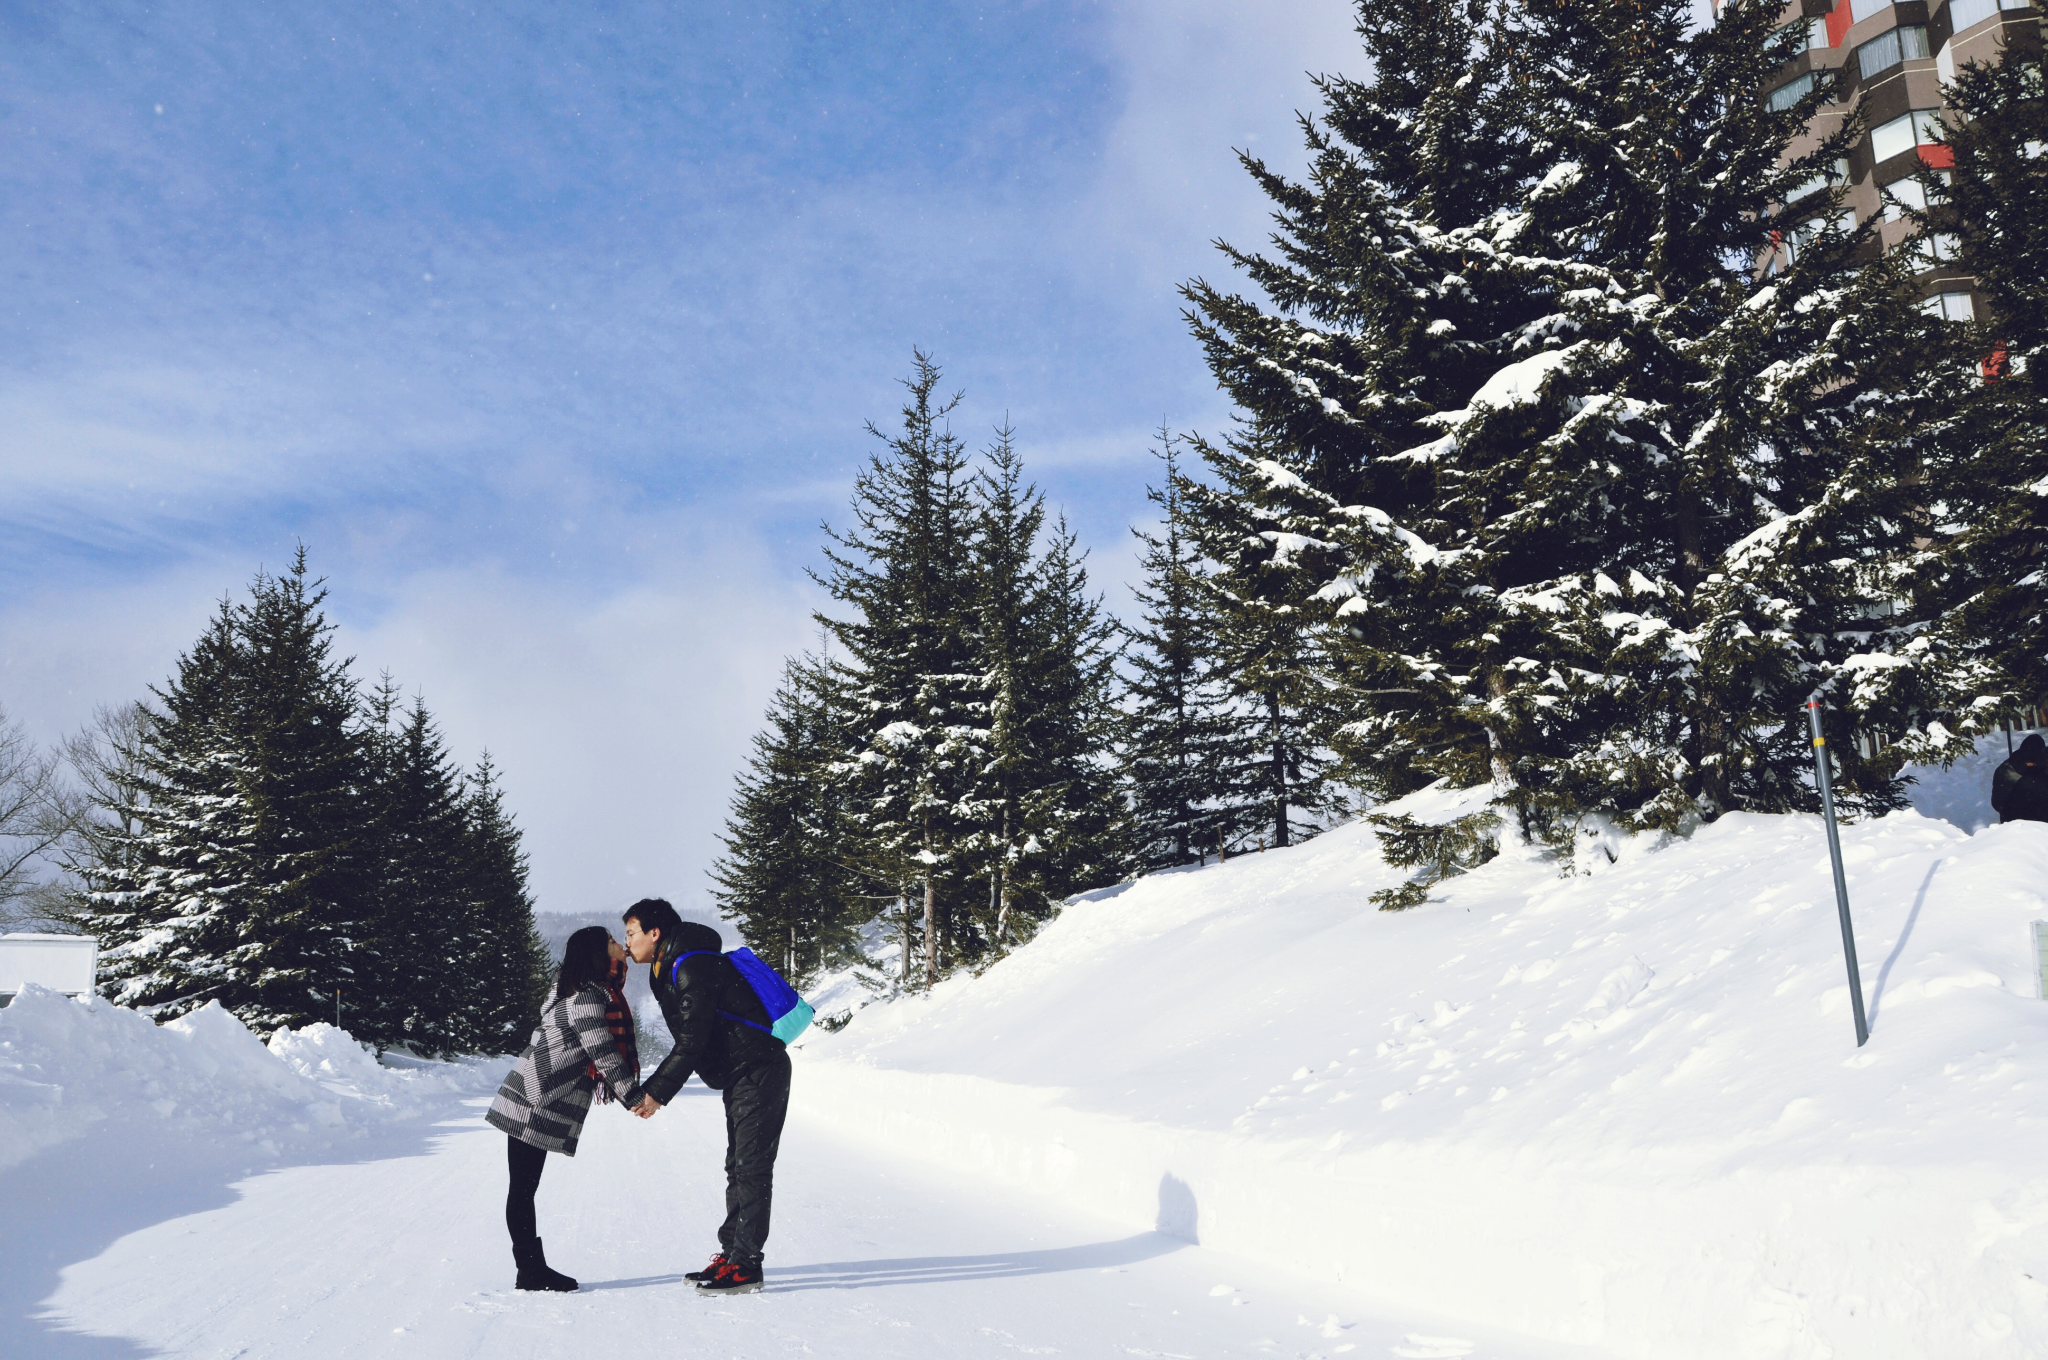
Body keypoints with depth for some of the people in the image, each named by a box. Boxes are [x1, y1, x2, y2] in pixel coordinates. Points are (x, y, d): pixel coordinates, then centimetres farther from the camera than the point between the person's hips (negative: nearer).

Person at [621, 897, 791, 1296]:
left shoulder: (693, 968, -18)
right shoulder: (671, 972, 14)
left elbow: (692, 1043, -20)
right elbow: (690, 1043, 16)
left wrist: (657, 1093, -15)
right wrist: (653, 1087, 11)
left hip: (759, 1072, -11)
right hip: (739, 1077, 11)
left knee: (751, 1167, -8)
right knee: (738, 1166, 13)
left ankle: (745, 1266, -6)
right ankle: (732, 1254, 19)